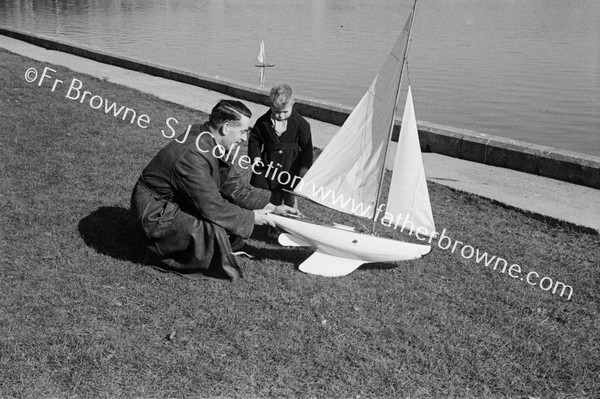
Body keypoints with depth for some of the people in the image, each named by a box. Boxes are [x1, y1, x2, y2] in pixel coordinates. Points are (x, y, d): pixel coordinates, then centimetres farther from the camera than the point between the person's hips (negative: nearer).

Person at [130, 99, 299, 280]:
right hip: (155, 211, -9)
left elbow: (232, 183, 4)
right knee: (213, 232, -28)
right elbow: (212, 207, -30)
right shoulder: (192, 156, -32)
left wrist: (270, 208, -2)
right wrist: (250, 218, -18)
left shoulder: (210, 141, -3)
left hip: (178, 201, 9)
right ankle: (161, 255, -5)